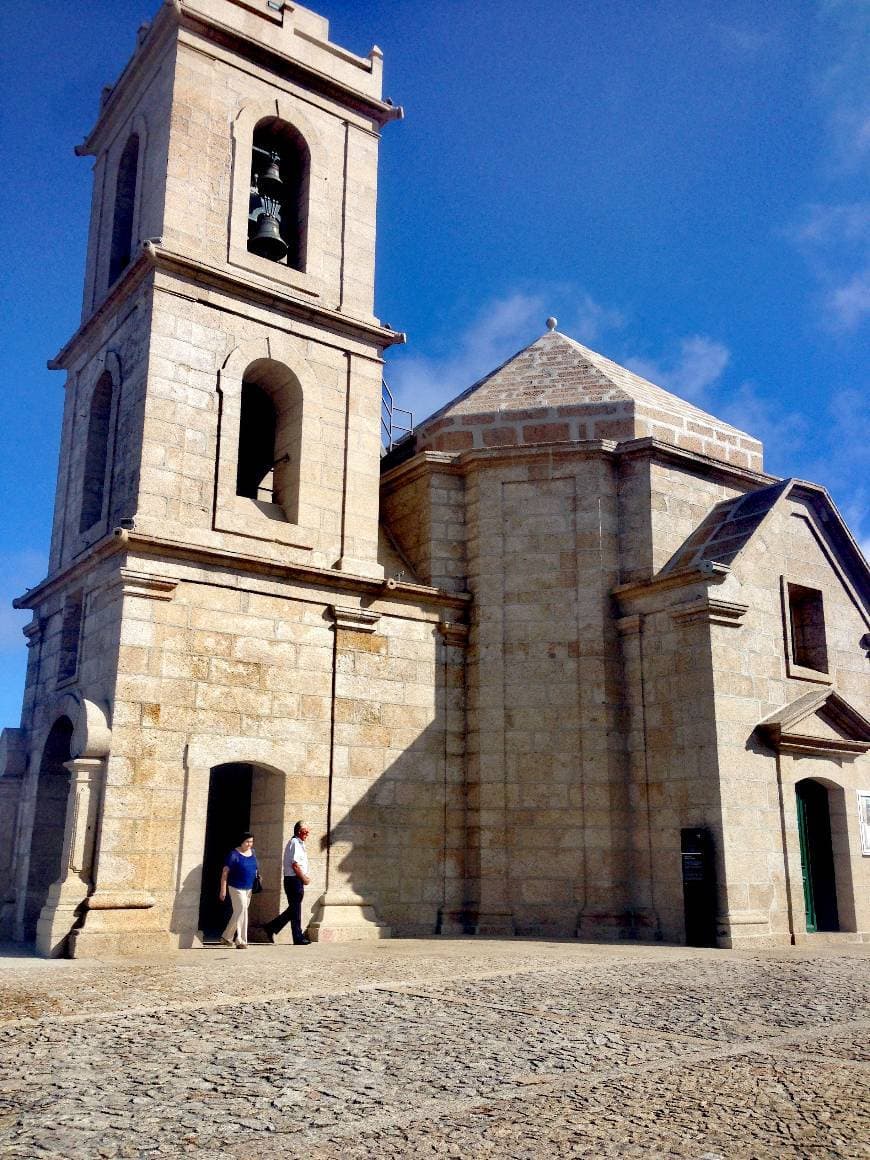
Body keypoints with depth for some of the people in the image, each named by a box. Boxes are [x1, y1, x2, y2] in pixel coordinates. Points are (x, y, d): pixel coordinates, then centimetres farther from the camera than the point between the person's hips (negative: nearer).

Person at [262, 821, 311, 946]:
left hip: (294, 880, 10)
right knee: (295, 910, -1)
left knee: (293, 909, 15)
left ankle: (271, 927, 17)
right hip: (294, 880, -10)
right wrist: (304, 878, -12)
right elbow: (295, 865, -20)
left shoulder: (298, 843, 18)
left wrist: (304, 877, 12)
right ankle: (298, 938, 6)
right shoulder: (295, 843, -14)